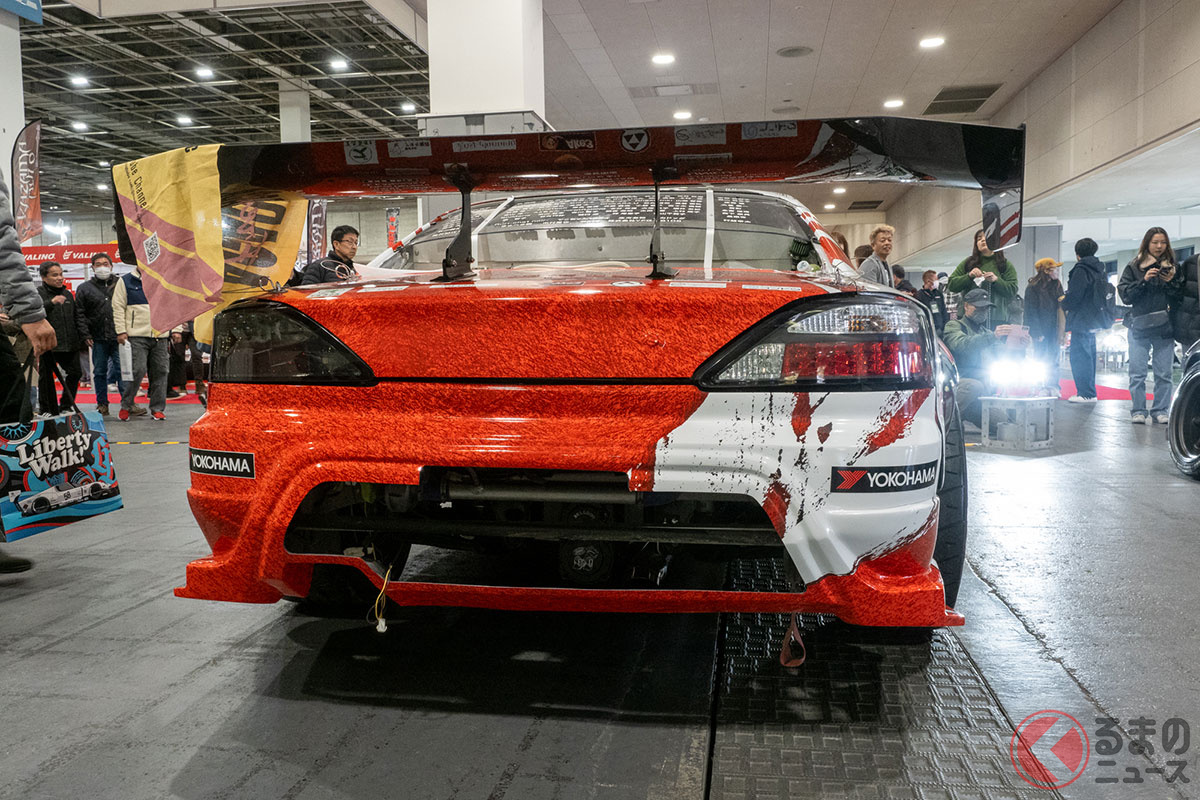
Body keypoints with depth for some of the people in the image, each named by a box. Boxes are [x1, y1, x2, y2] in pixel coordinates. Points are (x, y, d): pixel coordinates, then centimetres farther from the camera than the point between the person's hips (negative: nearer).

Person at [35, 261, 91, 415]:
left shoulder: (68, 294, 16)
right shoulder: (38, 293, -3)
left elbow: (78, 316, 20)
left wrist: (85, 335, 13)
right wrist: (51, 302, -28)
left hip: (69, 344, 6)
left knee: (74, 373, 7)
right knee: (46, 376, 2)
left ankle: (66, 406, 21)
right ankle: (48, 409, 11)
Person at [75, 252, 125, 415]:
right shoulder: (84, 288, 10)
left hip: (119, 336, -2)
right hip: (98, 338, 2)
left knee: (121, 370, -4)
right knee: (100, 372, 8)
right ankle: (102, 403, 16)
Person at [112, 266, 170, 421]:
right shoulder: (125, 281, 4)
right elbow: (118, 307, 1)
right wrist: (121, 331, -7)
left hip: (160, 336, 4)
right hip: (137, 336, -4)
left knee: (160, 371, 3)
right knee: (138, 370, -13)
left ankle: (157, 408, 12)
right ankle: (126, 405, 5)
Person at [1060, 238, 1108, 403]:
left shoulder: (1081, 270, -14)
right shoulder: (1099, 270, 15)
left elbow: (1074, 296, -20)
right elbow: (1101, 294, 20)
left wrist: (1064, 303, 1)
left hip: (1082, 320, -10)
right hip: (1093, 320, 10)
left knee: (1079, 357, -7)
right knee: (1089, 356, 15)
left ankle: (1086, 393, -8)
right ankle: (1089, 392, 20)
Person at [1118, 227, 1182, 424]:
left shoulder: (1173, 268, 11)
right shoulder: (1133, 267, 4)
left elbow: (1182, 297, 8)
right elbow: (1125, 295, -3)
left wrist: (1172, 282, -8)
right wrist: (1144, 280, -15)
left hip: (1165, 328, 2)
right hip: (1139, 326, -2)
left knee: (1164, 374, 2)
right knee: (1137, 373, -3)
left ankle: (1160, 411, 10)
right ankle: (1138, 411, 5)